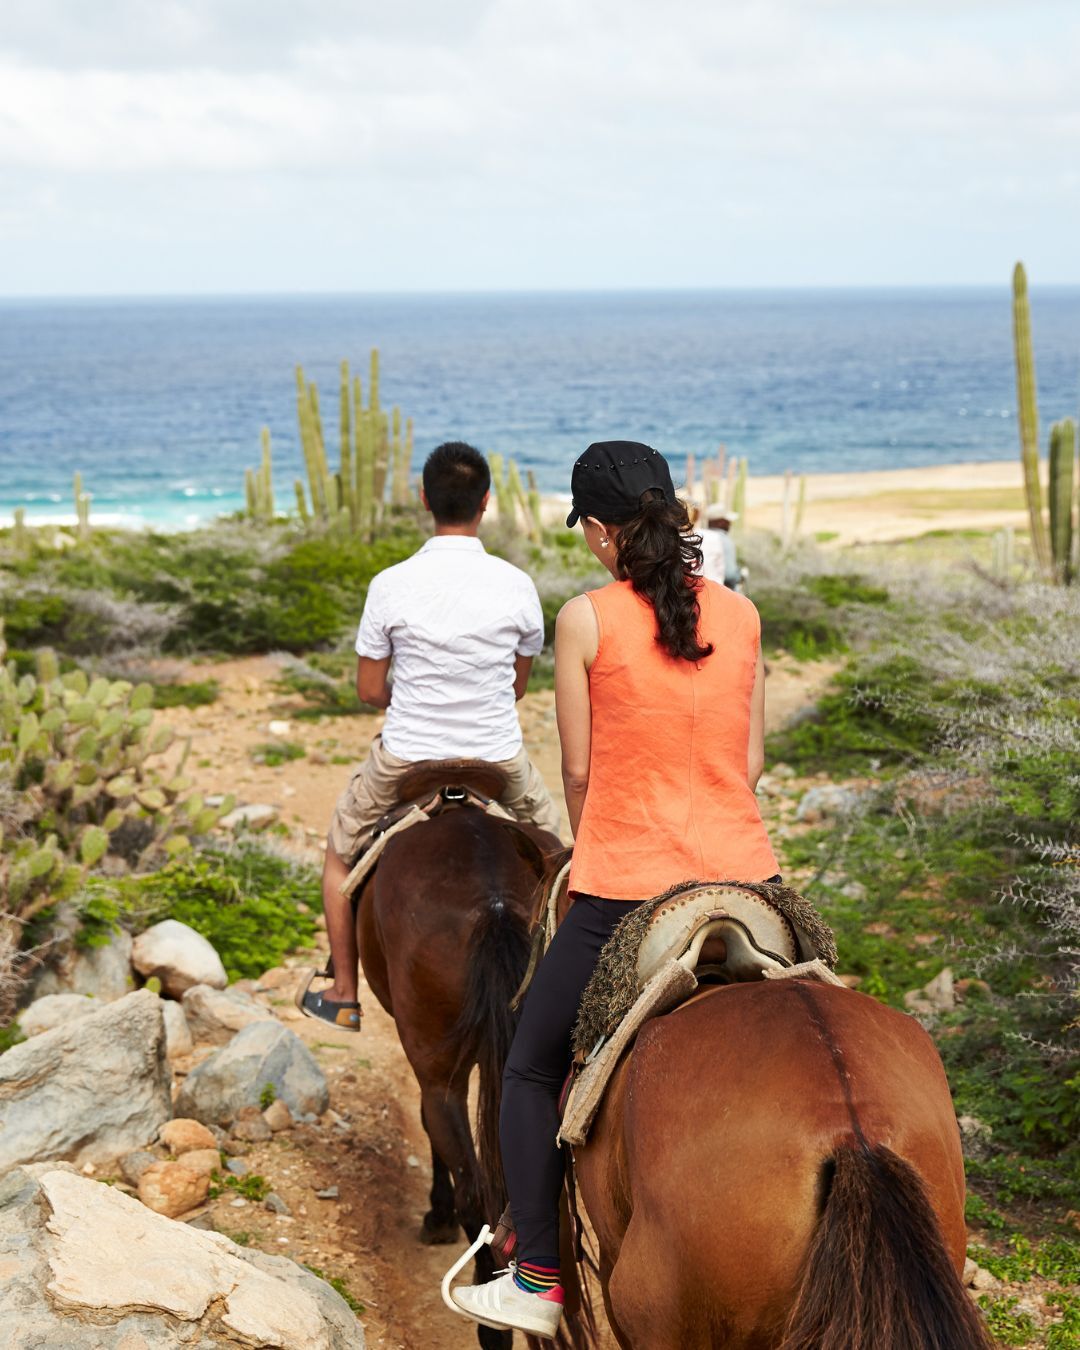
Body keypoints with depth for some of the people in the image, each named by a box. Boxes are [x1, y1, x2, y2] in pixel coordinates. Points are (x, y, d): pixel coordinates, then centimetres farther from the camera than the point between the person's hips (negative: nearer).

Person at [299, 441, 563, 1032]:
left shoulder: (390, 585, -13)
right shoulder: (517, 585, -9)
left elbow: (369, 691, -5)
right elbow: (518, 684, 5)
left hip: (405, 760, -1)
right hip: (498, 760, 1)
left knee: (340, 852, 26)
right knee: (548, 841, 31)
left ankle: (342, 994, 29)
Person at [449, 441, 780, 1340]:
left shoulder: (586, 619, -8)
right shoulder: (742, 614, 4)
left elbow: (578, 771, -2)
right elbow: (752, 759, 9)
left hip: (625, 894, -4)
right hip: (746, 876, 4)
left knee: (533, 1071, 15)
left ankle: (540, 1280, 17)